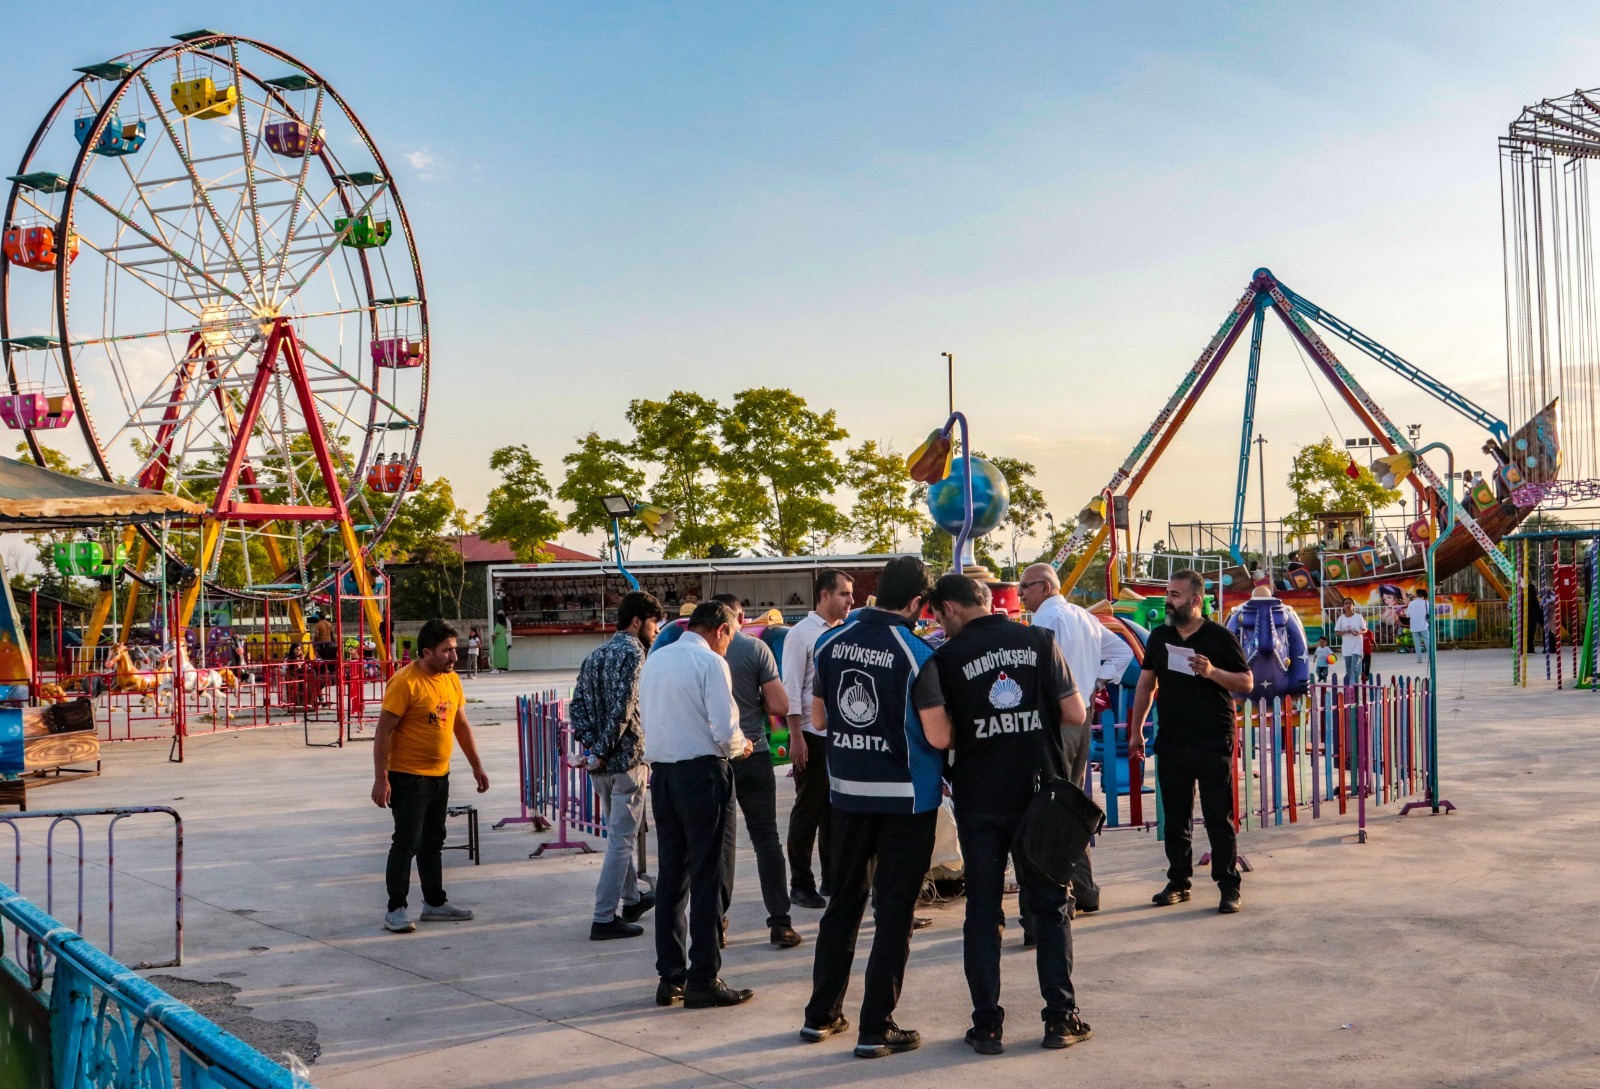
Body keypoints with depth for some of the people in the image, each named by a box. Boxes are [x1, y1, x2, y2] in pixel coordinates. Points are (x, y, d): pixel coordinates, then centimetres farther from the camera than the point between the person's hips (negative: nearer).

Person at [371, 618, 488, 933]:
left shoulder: (452, 680, 6)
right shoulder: (405, 682, -17)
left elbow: (461, 725, 17)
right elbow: (383, 732, -17)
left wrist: (476, 766, 17)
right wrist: (381, 779, -20)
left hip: (439, 776, 8)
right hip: (408, 777, -8)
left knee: (433, 842, 16)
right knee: (407, 843, -5)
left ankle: (435, 903, 26)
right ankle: (395, 910, 3)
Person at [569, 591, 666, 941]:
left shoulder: (595, 655, 13)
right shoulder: (632, 652, -13)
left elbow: (576, 706, 7)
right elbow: (622, 707, -23)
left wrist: (591, 745, -1)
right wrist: (603, 750, -16)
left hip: (600, 763, 9)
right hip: (626, 758, -8)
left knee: (617, 833, 22)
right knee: (621, 839, -2)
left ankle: (631, 899, 36)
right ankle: (604, 918, -1)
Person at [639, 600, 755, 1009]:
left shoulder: (654, 660, 11)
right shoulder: (711, 662, -11)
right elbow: (725, 731, -17)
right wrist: (741, 746, 4)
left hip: (661, 771, 7)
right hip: (702, 772, -7)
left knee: (671, 875, 12)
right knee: (706, 878, 0)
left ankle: (670, 978, 17)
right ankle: (703, 981, 4)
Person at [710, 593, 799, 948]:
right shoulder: (756, 649, -7)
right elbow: (780, 706, -9)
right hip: (753, 755, -1)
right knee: (766, 837, 7)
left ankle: (715, 920, 13)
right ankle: (780, 922, 5)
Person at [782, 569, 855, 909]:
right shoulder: (801, 633, -7)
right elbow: (791, 689, -11)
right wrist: (796, 737, -15)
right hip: (814, 736, -6)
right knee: (808, 811, 2)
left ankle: (833, 879, 23)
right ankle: (800, 885, 11)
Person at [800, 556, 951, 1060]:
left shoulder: (830, 644, 1)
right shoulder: (916, 655, -16)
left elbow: (818, 718, 10)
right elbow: (938, 736, -17)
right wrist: (952, 722, 4)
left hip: (848, 791, 5)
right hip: (906, 796, -5)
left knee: (844, 901, 17)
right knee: (894, 912, 4)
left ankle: (821, 1015, 25)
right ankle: (876, 1029, 9)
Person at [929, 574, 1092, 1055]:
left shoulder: (948, 658, -6)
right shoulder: (1039, 641, -2)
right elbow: (1075, 714, -4)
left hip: (979, 799, -1)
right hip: (1038, 792, 1)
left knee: (983, 910, 8)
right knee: (1049, 905, 12)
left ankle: (987, 1024, 10)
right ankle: (1060, 1018, 14)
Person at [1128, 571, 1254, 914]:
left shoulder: (1219, 637, -3)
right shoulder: (1160, 637, 10)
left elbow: (1247, 682, -2)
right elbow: (1146, 684, 16)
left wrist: (1212, 672, -20)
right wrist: (1136, 730, 14)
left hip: (1213, 743, -4)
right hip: (1171, 742, 4)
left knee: (1219, 818, -2)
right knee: (1174, 818, 10)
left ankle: (1229, 887, 4)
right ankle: (1178, 882, 20)